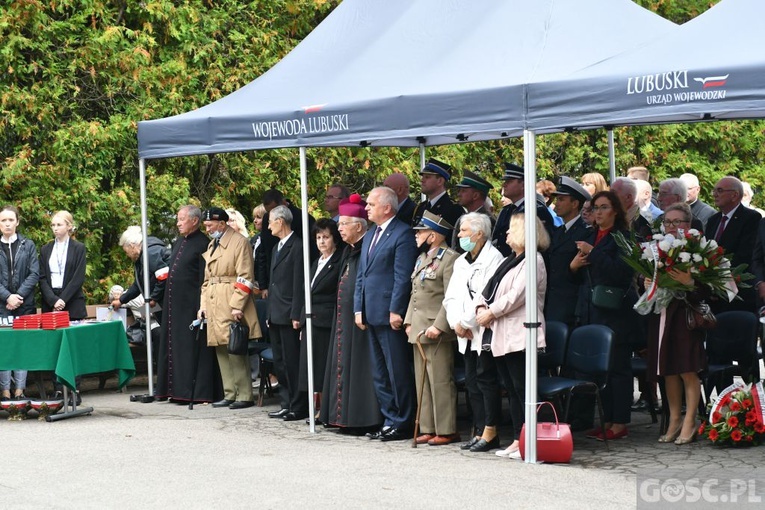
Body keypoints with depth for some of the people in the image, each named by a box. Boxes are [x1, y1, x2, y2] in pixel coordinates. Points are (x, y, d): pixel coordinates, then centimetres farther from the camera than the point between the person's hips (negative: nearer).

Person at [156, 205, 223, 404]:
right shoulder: (178, 242, 16)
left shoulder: (202, 244, -11)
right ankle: (178, 390, 16)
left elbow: (204, 278, -15)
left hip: (191, 304, -9)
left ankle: (197, 392, 0)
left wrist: (201, 307, -19)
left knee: (192, 347, -5)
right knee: (174, 345, 10)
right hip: (174, 303, 9)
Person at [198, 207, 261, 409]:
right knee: (221, 351, 8)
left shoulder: (240, 242, -6)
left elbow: (245, 277, -12)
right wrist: (203, 305, 14)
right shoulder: (211, 245, 20)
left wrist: (236, 306, -17)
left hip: (232, 306, -8)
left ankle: (244, 396, -4)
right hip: (214, 307, 8)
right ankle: (230, 394, 14)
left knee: (235, 350, -9)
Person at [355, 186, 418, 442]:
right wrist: (359, 309, 12)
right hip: (372, 315, 9)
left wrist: (395, 311, -18)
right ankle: (390, 419, 20)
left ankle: (402, 423, 4)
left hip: (390, 315, -9)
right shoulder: (369, 236, 18)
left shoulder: (402, 234, -10)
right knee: (380, 373, 13)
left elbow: (402, 277, -15)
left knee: (397, 371, -3)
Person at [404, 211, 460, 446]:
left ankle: (446, 431, 0)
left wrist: (438, 326, -21)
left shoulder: (449, 258, -11)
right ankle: (428, 429, 17)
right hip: (418, 330, 10)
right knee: (422, 382, 11)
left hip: (436, 331, -10)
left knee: (441, 381, -6)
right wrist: (409, 321, 13)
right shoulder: (422, 257, 18)